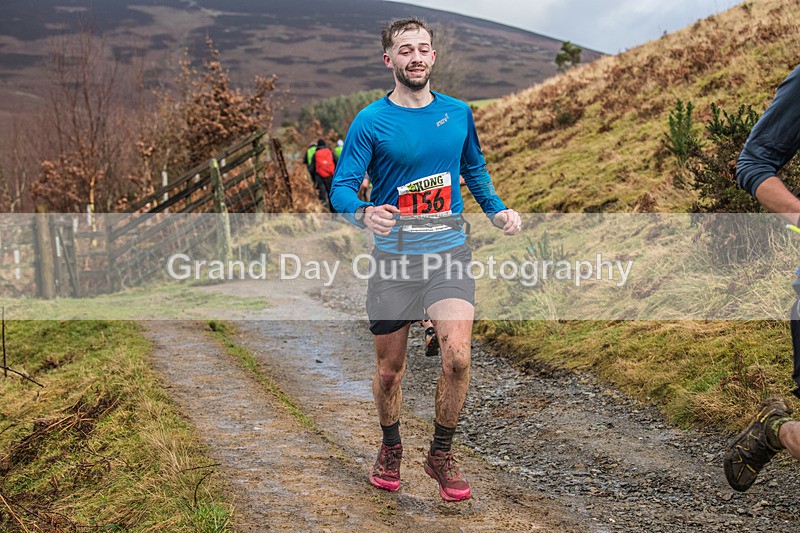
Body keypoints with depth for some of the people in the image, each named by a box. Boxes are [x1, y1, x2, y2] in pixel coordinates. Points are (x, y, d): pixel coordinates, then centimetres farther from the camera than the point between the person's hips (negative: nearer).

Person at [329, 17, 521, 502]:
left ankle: (442, 454, 7)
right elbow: (342, 187, -8)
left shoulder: (458, 113, 7)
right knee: (390, 368, 7)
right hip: (393, 256, -1)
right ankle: (391, 448, 35)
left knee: (458, 356, -15)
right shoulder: (371, 122, -4)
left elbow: (474, 168, 22)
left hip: (449, 249, 2)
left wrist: (497, 209, 6)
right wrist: (364, 213, -30)